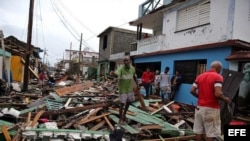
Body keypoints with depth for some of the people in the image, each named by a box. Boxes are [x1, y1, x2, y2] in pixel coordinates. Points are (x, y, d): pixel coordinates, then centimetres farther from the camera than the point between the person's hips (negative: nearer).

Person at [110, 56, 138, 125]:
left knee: (129, 102, 17)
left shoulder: (132, 68, -5)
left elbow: (134, 77, 12)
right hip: (123, 88, -6)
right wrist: (113, 74, -68)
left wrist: (137, 85, 17)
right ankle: (121, 119, 10)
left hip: (130, 88, 6)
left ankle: (124, 114, 39)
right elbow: (117, 73, -45)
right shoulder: (121, 68, -23)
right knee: (122, 103, -6)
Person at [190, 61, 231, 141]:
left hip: (200, 107, 6)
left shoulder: (200, 76, 10)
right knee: (210, 134, 4)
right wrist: (226, 99, -2)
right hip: (211, 108, -6)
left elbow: (192, 90, 6)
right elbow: (218, 94, -21)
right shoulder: (217, 77, -10)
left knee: (199, 131, 12)